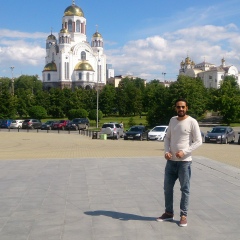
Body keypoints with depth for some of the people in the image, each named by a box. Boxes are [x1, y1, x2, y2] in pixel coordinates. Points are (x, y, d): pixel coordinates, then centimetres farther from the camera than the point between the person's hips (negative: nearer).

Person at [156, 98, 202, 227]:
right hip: (171, 161, 6)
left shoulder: (192, 122, -8)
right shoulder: (172, 120, 9)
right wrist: (166, 151, -4)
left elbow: (198, 141, -9)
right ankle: (169, 213, 25)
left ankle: (183, 215, 14)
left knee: (185, 189, 4)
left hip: (185, 161, -5)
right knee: (167, 187, 11)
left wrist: (184, 151, -19)